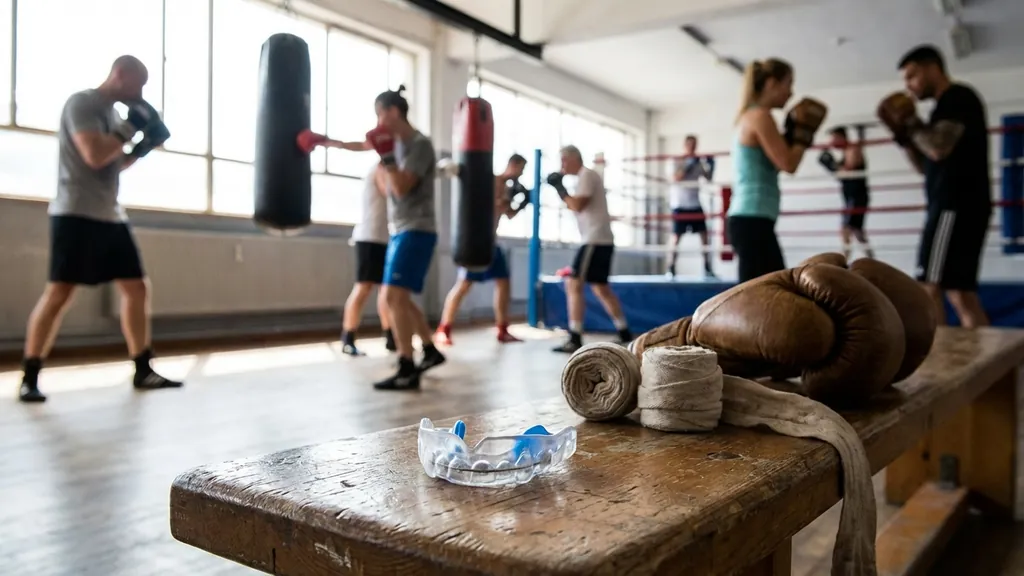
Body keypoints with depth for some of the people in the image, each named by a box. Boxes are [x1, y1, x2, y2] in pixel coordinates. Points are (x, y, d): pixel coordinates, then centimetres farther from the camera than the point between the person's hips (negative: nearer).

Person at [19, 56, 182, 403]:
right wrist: (130, 127, -12)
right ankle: (29, 378, 1)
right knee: (59, 292, -9)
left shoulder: (112, 112, 17)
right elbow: (95, 156, -21)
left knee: (137, 288, 5)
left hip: (111, 216, 9)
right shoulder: (82, 104, -8)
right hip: (76, 214, -9)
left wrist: (143, 147, 11)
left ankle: (143, 371, 12)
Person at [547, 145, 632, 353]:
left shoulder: (586, 175, -10)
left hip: (596, 240, -11)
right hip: (600, 240, 11)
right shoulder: (585, 177, 20)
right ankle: (624, 332, 22)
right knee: (601, 287, 17)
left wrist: (560, 187, -10)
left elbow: (577, 206, -20)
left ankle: (575, 340, -15)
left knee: (574, 284, -12)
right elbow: (574, 206, 19)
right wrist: (560, 189, 9)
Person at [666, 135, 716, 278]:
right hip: (680, 205, -4)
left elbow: (708, 177, 10)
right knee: (676, 238, -4)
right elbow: (675, 178, -19)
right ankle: (671, 269, 1)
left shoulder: (699, 162, 8)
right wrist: (689, 165, -24)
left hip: (695, 204, 5)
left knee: (704, 235, 1)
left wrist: (711, 165, -7)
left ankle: (707, 268, 6)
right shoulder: (677, 161, -4)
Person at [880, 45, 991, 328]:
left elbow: (939, 149, -20)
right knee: (959, 291, 10)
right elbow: (926, 165, 22)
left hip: (956, 206, -10)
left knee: (930, 287, -11)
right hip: (957, 207, 10)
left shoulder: (958, 97, -6)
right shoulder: (946, 106, 22)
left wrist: (911, 120, -5)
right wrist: (902, 132, 11)